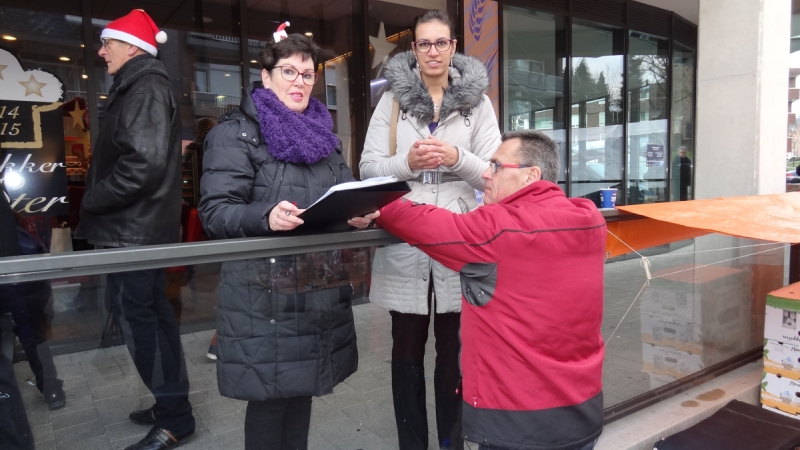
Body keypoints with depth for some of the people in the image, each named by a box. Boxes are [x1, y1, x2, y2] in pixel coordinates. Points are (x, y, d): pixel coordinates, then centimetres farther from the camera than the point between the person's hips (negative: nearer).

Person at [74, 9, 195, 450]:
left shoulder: (145, 88, -13)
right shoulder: (141, 87, 18)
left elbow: (143, 164, -26)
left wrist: (90, 201, -14)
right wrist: (97, 207, 14)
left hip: (133, 230, -10)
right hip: (139, 227, 10)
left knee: (139, 321, -4)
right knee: (151, 317, 15)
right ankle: (172, 406, 28)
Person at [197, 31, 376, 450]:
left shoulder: (321, 133, 16)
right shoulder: (235, 132, -4)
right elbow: (215, 212, -13)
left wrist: (359, 214, -9)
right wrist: (266, 216, -32)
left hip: (320, 287, 6)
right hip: (264, 292, -6)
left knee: (301, 386, 16)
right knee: (270, 394, 3)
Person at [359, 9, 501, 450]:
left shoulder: (477, 101, 6)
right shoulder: (392, 100, 6)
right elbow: (368, 169, 1)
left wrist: (457, 158, -18)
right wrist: (408, 162, -18)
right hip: (404, 241, 0)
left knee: (454, 347, 9)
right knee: (407, 347, 9)